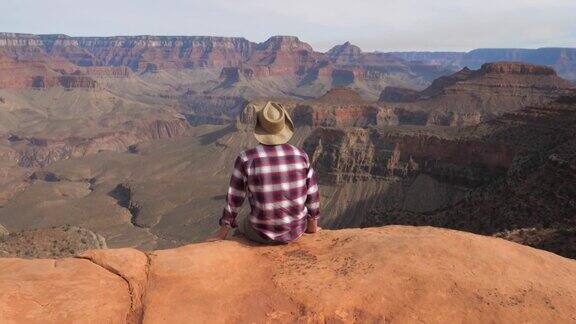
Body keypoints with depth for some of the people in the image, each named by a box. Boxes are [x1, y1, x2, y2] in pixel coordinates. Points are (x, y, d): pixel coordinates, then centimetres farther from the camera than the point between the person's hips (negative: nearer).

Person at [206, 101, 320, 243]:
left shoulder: (247, 158, -19)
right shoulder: (300, 155, -11)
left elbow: (234, 198, -10)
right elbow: (312, 193, -3)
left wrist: (223, 231, 4)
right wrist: (313, 224, 13)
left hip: (264, 233, -2)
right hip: (296, 229, 2)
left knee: (242, 226, 33)